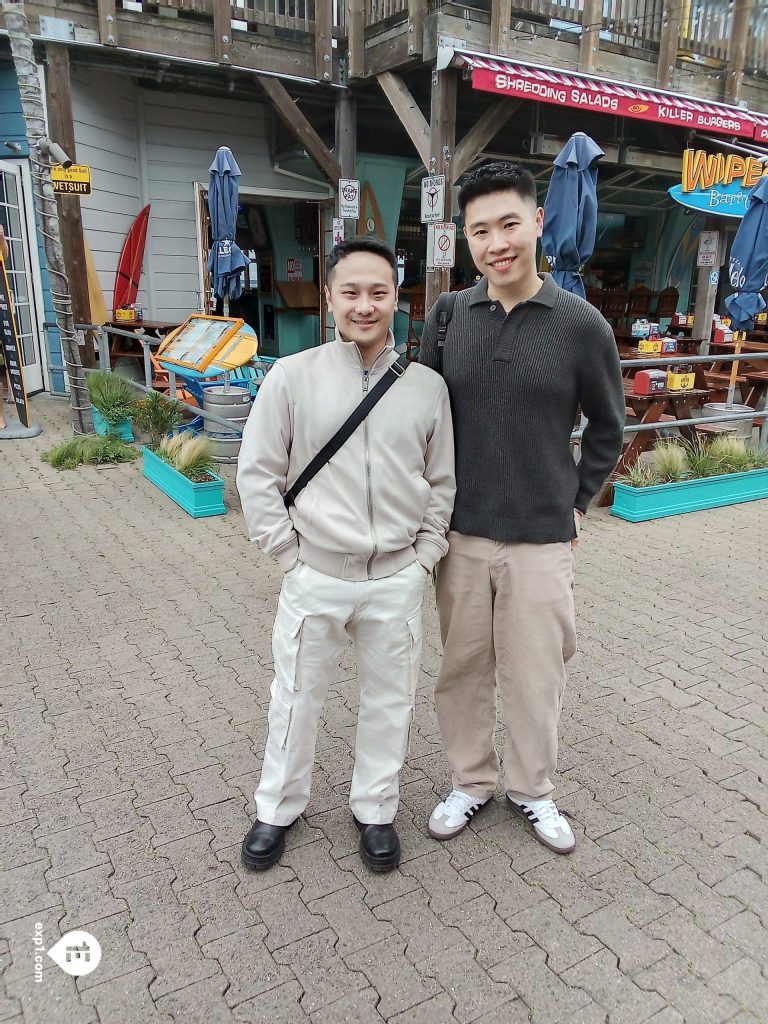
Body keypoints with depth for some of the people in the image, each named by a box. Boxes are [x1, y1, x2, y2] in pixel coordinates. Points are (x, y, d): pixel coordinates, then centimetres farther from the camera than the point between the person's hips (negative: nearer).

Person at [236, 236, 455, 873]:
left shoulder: (427, 386, -1)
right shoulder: (292, 377, -6)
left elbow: (442, 481, 7)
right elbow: (258, 473, -2)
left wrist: (425, 554, 1)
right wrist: (289, 552, -5)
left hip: (398, 579, 2)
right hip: (315, 576, -1)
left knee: (389, 699, 16)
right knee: (297, 696, 16)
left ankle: (375, 809, 40)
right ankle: (278, 808, 40)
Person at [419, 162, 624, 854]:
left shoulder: (582, 325, -6)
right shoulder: (447, 318, -1)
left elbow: (608, 427, 6)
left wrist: (577, 503, 5)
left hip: (540, 537, -2)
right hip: (459, 534, 2)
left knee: (534, 674, 10)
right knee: (462, 668, 13)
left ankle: (532, 790, 35)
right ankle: (471, 781, 36)